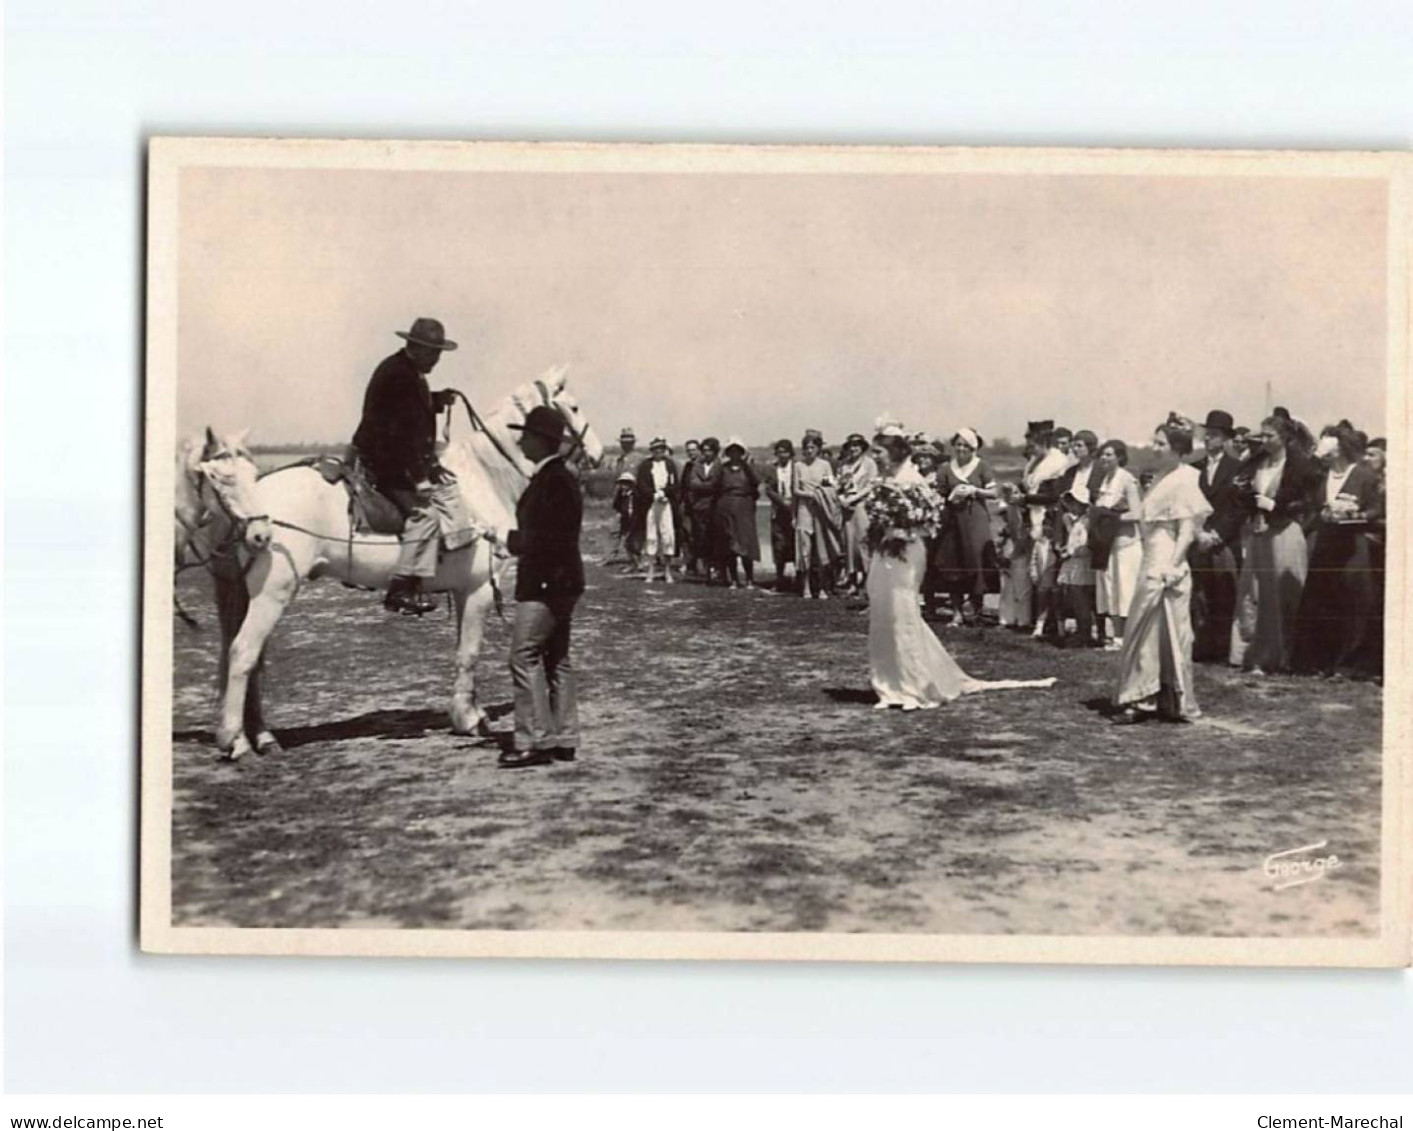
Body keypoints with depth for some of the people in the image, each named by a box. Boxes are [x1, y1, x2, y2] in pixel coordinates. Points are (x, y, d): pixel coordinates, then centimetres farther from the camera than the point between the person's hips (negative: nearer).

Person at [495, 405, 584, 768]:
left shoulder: (555, 482, -18)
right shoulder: (549, 477, 15)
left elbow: (547, 538, -24)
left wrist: (509, 539, -13)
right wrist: (513, 539, 7)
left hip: (547, 583, -11)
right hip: (555, 582, 11)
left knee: (525, 656, -10)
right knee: (555, 659, 13)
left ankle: (534, 741, -8)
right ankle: (563, 739, 18)